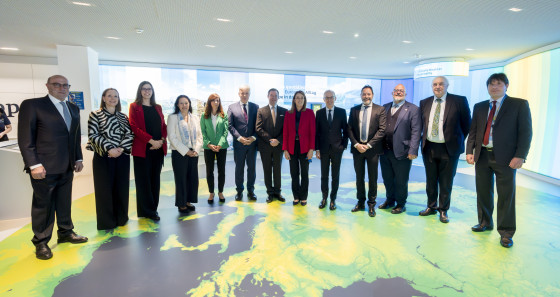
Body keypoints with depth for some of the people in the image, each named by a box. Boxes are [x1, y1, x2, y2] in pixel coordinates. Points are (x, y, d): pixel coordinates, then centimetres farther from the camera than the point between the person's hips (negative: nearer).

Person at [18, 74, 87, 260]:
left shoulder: (74, 109, 13)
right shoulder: (31, 105, -6)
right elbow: (25, 138, -10)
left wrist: (78, 159, 12)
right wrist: (34, 165, -15)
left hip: (67, 168, 6)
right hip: (45, 168, -6)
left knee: (64, 203, 17)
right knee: (43, 205, 6)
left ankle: (66, 233, 32)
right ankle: (41, 242, 21)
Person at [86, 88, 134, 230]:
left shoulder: (123, 116, 13)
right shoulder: (95, 115, 3)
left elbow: (129, 134, 4)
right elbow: (93, 135, -6)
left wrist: (121, 148, -12)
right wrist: (109, 148, -16)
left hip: (122, 156, 3)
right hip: (103, 157, -3)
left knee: (121, 187, 7)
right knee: (105, 188, 2)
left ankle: (121, 218, 21)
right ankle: (106, 222, 13)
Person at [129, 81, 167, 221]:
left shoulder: (158, 108, 17)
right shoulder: (134, 107, 3)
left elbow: (163, 126, 13)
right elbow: (134, 127, -8)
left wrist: (161, 140, -6)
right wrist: (151, 141, -17)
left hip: (158, 148, 5)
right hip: (142, 149, -4)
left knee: (155, 178, 8)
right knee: (144, 179, 0)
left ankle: (153, 208, 18)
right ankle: (147, 211, 9)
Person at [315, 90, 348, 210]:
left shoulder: (342, 112, 2)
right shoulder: (319, 112, 4)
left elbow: (345, 130, 5)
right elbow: (316, 131, 3)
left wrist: (344, 145, -2)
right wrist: (317, 148, -2)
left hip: (337, 148, 0)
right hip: (324, 148, 1)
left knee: (336, 175, 7)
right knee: (324, 175, 8)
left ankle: (333, 199, 19)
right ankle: (324, 198, 23)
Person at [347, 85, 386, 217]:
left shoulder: (380, 110, 0)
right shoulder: (354, 110, 8)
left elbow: (382, 130, -7)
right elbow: (350, 129, 4)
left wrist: (368, 145, -14)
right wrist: (356, 144, -9)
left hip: (372, 149, -2)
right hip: (357, 148, 3)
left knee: (372, 178, 7)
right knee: (359, 177, 11)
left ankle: (371, 204, 19)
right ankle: (360, 202, 24)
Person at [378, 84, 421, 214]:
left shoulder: (413, 109, -3)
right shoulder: (385, 107, 13)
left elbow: (416, 132, -9)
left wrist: (413, 151, -16)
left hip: (401, 152, -5)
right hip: (384, 150, 5)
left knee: (400, 181, 7)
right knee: (387, 179, 17)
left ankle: (400, 204, 24)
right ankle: (390, 200, 36)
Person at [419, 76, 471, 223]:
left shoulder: (459, 101, -3)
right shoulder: (424, 103, 8)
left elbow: (467, 124, 1)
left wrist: (460, 141, 2)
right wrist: (423, 140, 6)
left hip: (449, 148, -3)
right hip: (429, 148, 3)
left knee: (446, 182, 6)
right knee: (430, 180, 14)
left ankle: (443, 210, 22)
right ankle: (431, 206, 30)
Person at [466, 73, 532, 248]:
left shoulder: (519, 105, 1)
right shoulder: (479, 107, 13)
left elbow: (526, 132, -4)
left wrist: (520, 156, -14)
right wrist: (469, 151, 1)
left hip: (505, 158, -4)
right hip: (482, 156, 4)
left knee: (506, 196, 2)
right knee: (483, 192, 12)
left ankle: (506, 232, 14)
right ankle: (485, 223, 30)